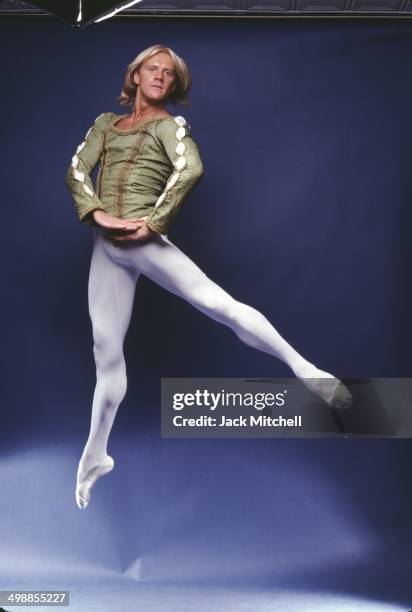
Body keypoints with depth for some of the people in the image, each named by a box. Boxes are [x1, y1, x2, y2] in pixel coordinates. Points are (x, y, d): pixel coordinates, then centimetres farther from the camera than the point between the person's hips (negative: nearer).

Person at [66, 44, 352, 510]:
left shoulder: (169, 124, 7)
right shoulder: (106, 122, 19)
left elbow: (191, 169, -14)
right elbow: (76, 169, 6)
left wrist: (154, 223, -19)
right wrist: (97, 213, -12)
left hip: (144, 242, -3)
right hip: (104, 247, 4)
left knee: (220, 304, -21)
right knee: (106, 351, 8)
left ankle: (305, 370, -14)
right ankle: (95, 456, 21)